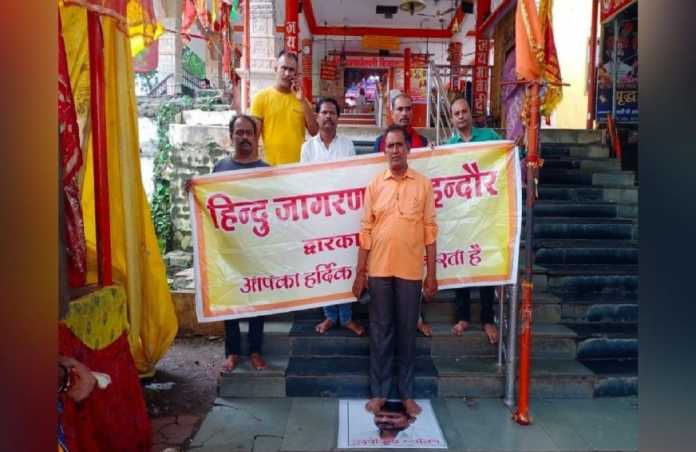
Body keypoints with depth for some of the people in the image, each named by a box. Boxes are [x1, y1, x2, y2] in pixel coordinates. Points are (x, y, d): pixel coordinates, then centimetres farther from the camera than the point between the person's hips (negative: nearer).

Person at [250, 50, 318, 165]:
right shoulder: (262, 96, 1)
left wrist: (303, 101, -5)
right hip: (271, 164, -2)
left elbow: (314, 131, 2)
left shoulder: (301, 98, 9)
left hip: (298, 164, 3)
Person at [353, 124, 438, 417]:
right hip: (379, 270, 1)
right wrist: (360, 272, 0)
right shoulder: (375, 185, 4)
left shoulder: (423, 184, 1)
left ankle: (407, 394, 23)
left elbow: (430, 230, 1)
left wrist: (431, 274, -2)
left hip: (411, 271, -1)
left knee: (407, 333, 10)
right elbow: (366, 230, 3)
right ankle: (379, 392, 22)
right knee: (380, 332, 9)